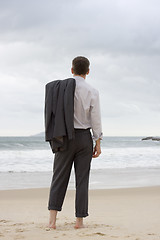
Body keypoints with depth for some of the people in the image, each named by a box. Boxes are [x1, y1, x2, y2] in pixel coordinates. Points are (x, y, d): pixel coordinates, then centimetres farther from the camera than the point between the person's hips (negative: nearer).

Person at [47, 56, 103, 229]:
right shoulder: (91, 91, -4)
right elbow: (96, 118, -5)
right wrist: (98, 143, 0)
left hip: (65, 137, 1)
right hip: (84, 137, -1)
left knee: (59, 178, 3)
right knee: (82, 179, 6)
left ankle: (52, 219, -8)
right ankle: (79, 220, 5)